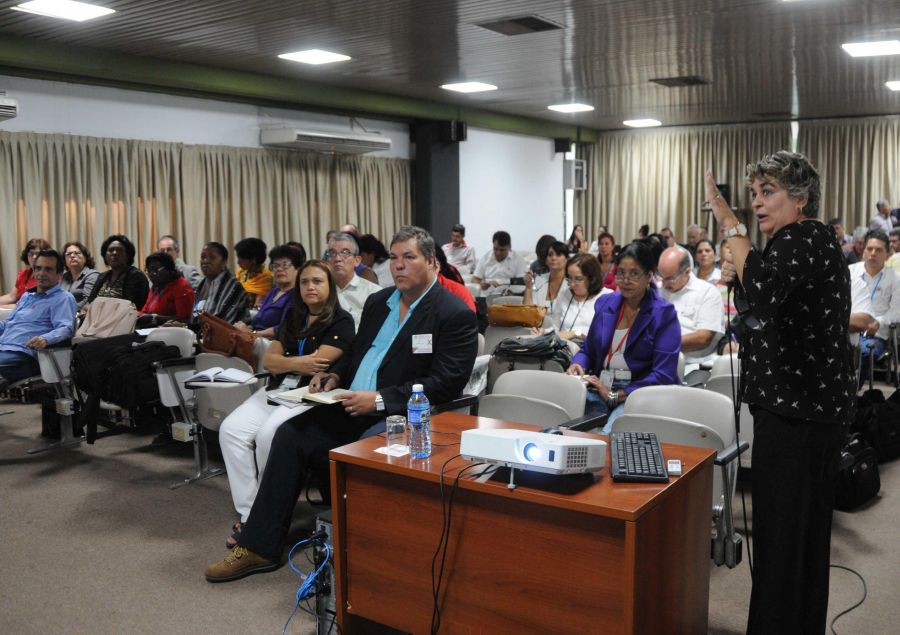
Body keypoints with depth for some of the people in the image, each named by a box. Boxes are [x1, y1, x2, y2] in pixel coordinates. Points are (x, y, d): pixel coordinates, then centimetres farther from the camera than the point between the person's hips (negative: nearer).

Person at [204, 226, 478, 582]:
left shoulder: (456, 316, -8)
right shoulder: (378, 302, 16)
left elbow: (446, 383, -16)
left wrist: (380, 400, -21)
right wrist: (335, 375, 4)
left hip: (398, 418, -7)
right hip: (350, 408, 7)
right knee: (290, 434, -10)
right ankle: (259, 547, -3)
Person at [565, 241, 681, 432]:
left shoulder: (664, 314, -3)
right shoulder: (605, 303, 14)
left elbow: (663, 375, -11)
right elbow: (588, 350, 23)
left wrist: (615, 395, -16)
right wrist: (577, 366, -1)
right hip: (598, 387, 4)